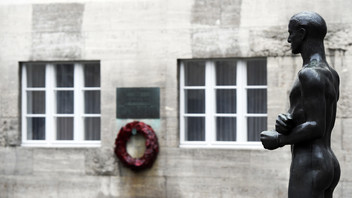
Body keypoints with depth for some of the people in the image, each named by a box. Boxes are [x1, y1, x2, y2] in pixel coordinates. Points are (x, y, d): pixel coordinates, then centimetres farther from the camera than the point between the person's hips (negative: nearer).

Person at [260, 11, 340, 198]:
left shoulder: (310, 73, -15)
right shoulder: (332, 75, 17)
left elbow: (316, 127, -21)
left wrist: (279, 140, -7)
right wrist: (286, 122, -7)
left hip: (309, 168, -10)